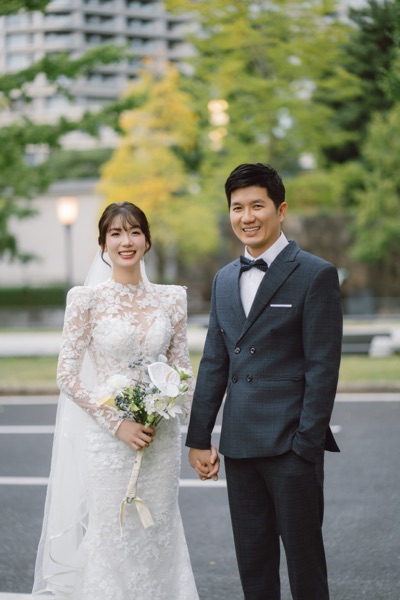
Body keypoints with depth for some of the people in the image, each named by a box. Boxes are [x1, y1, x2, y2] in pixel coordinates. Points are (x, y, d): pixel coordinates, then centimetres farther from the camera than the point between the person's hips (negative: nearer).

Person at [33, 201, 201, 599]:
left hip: (160, 439, 3)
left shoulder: (172, 298, 5)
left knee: (159, 539, 9)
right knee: (109, 543, 0)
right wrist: (118, 423, -13)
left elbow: (182, 368, 8)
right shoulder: (87, 299, -5)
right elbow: (67, 375, -6)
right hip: (106, 440, -3)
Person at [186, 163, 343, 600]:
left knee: (304, 556, 2)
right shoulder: (225, 279, 14)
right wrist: (198, 437, 11)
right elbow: (213, 363, 15)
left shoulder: (316, 275, -6)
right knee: (252, 560, 12)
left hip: (290, 444, -6)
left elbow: (323, 367, -10)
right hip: (240, 445, 6)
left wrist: (307, 445, -14)